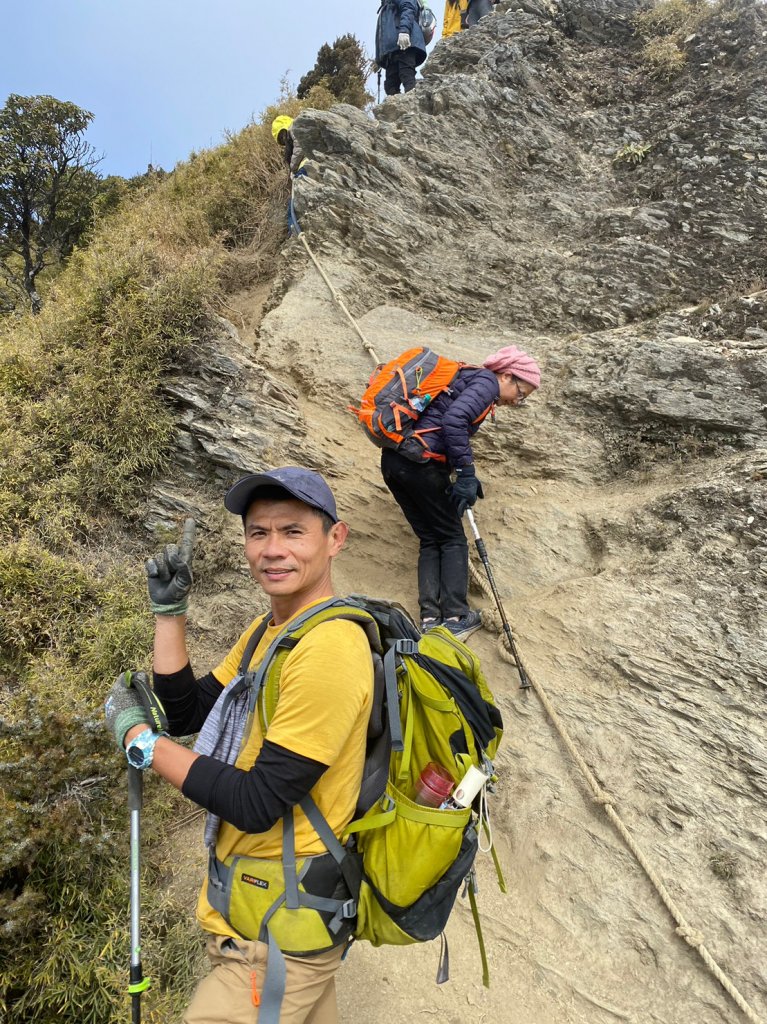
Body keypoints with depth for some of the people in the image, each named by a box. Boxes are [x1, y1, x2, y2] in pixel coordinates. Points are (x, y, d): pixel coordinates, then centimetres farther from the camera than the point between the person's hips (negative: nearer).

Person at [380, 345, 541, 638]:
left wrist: (464, 476, 19)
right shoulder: (487, 381, -3)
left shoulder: (465, 378, 26)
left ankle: (429, 618, 8)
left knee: (430, 540, 13)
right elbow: (454, 419, -21)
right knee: (452, 539, 5)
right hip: (421, 463, -9)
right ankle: (455, 617, 5)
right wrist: (466, 473, -19)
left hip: (392, 460, 9)